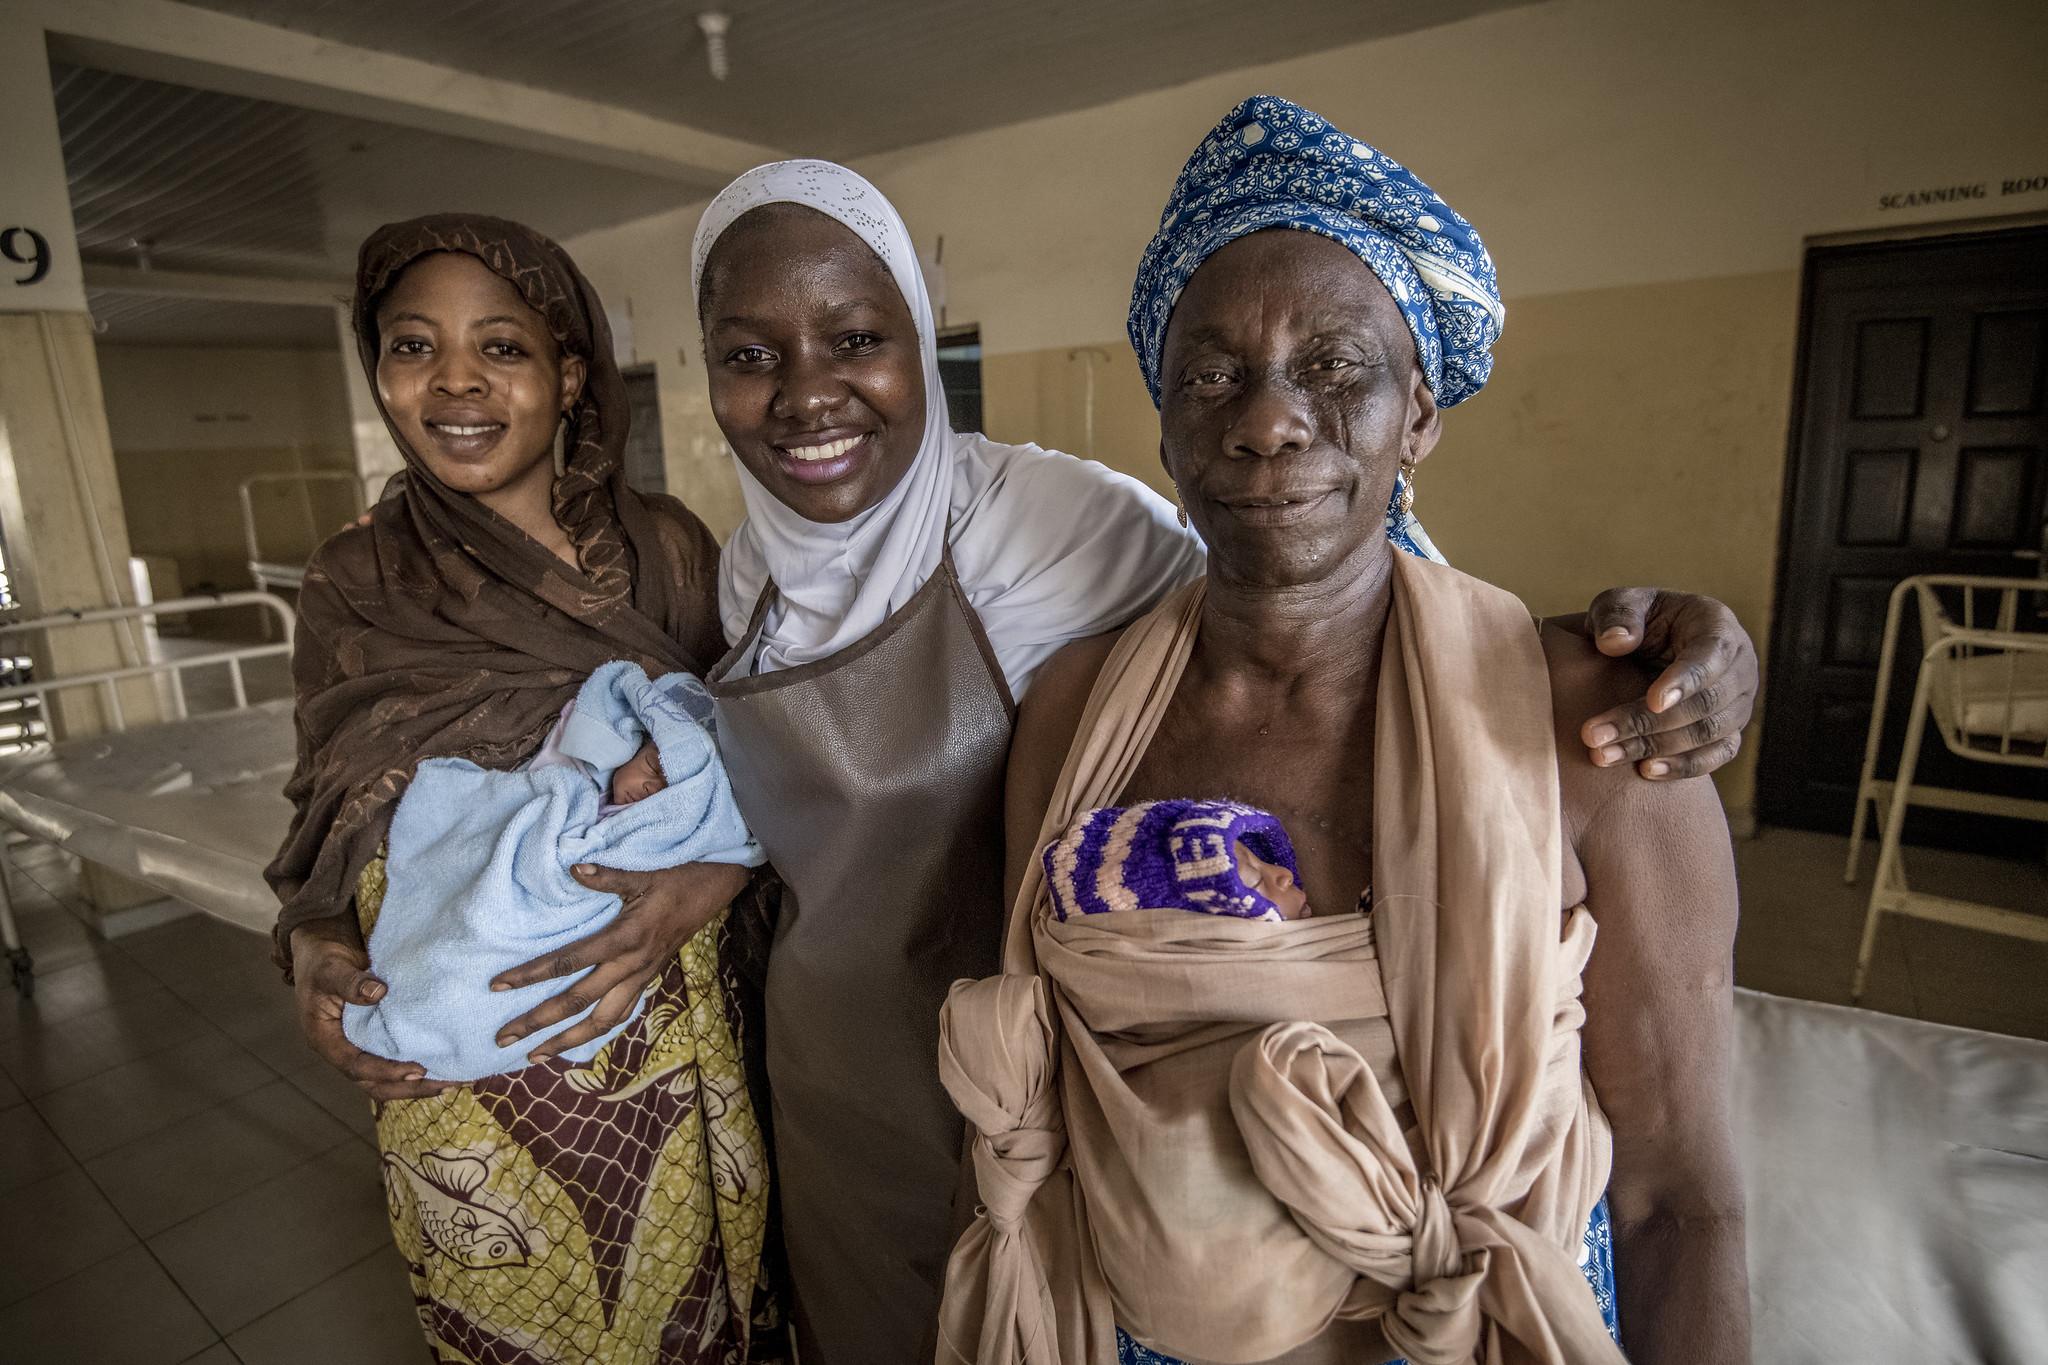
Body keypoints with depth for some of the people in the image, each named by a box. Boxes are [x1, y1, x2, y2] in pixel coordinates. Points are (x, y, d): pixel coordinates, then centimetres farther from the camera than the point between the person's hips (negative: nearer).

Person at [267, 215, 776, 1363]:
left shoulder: (666, 548, -5)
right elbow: (324, 833, 6)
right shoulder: (354, 590, -1)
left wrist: (704, 880, -22)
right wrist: (314, 951, -13)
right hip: (459, 1086, 1)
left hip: (679, 1065, 0)